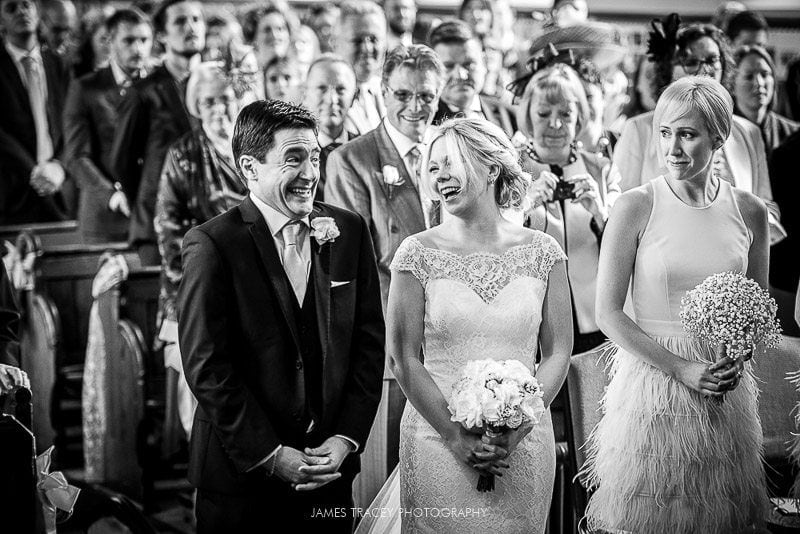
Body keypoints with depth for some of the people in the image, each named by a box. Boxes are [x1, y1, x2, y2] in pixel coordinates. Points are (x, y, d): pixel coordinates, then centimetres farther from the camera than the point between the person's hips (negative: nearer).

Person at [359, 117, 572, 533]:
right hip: (438, 442, -1)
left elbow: (557, 353, 1)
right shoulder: (418, 253, -4)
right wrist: (456, 436, -11)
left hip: (523, 446, 1)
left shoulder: (541, 252, 0)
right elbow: (403, 358, -5)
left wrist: (516, 431, -9)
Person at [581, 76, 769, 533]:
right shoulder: (637, 207, -7)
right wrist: (683, 370, -14)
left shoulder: (750, 212, 2)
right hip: (654, 379, -2)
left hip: (727, 388, 3)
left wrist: (736, 358, -7)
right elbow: (609, 313, -8)